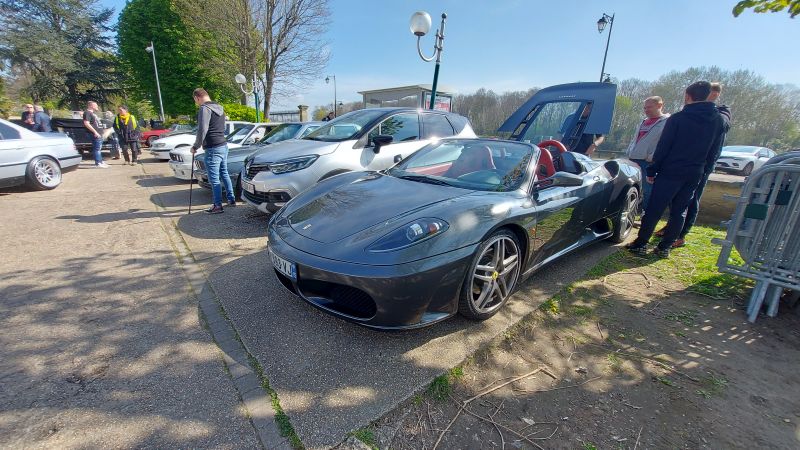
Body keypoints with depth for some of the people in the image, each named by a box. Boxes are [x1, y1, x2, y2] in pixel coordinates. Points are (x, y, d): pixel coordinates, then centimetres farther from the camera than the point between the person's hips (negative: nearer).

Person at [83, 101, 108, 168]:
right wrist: (95, 132, -23)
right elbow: (86, 123, -20)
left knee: (99, 148, 16)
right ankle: (98, 163, -10)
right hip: (95, 134, -11)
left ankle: (100, 162, 25)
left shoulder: (92, 113, 21)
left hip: (98, 133, 11)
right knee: (97, 148, -10)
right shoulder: (87, 113, -10)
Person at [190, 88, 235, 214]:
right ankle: (231, 199, 24)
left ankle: (218, 206, 0)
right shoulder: (219, 108, 15)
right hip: (224, 146, 9)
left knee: (214, 178, -4)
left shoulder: (205, 109, -12)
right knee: (224, 174, 18)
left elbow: (202, 130, -19)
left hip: (213, 149, -9)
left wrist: (195, 146, -8)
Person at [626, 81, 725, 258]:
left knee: (654, 209, -1)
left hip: (671, 172, -5)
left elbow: (662, 147, -9)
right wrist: (702, 169, 20)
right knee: (679, 211, 11)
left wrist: (652, 170, -4)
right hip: (695, 175, 5)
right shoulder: (718, 121, 9)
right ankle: (665, 247, 12)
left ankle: (641, 244, 1)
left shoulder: (677, 118, -8)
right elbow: (713, 152, 13)